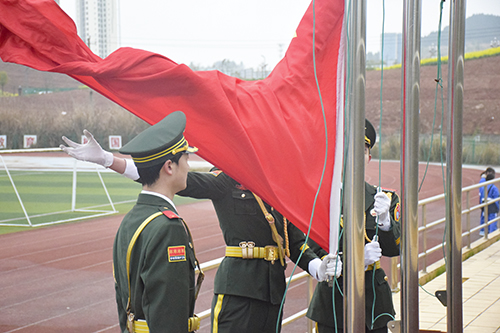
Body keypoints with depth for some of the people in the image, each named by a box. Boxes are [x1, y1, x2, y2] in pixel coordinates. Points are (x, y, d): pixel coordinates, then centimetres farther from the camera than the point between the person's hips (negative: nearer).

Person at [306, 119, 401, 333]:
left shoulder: (386, 199, 7)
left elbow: (393, 250, -1)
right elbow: (315, 253, -7)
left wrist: (384, 219, -19)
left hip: (373, 295, 2)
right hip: (332, 297, -2)